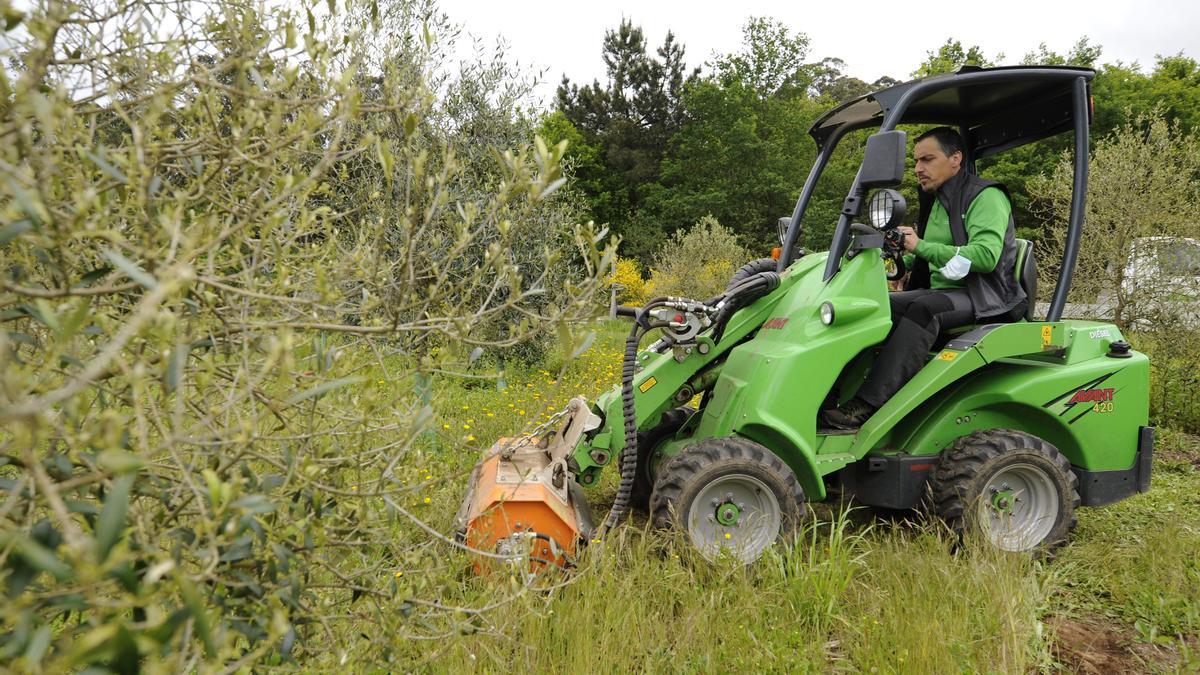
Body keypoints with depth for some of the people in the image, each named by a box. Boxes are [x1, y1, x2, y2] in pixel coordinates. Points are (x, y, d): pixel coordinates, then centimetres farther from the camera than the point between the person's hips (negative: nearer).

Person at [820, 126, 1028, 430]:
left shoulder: (986, 197, -5)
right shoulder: (935, 202, 21)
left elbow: (985, 255, -21)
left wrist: (921, 246, -21)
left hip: (983, 298, -8)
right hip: (942, 293, 8)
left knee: (923, 307, -37)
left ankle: (866, 406, -46)